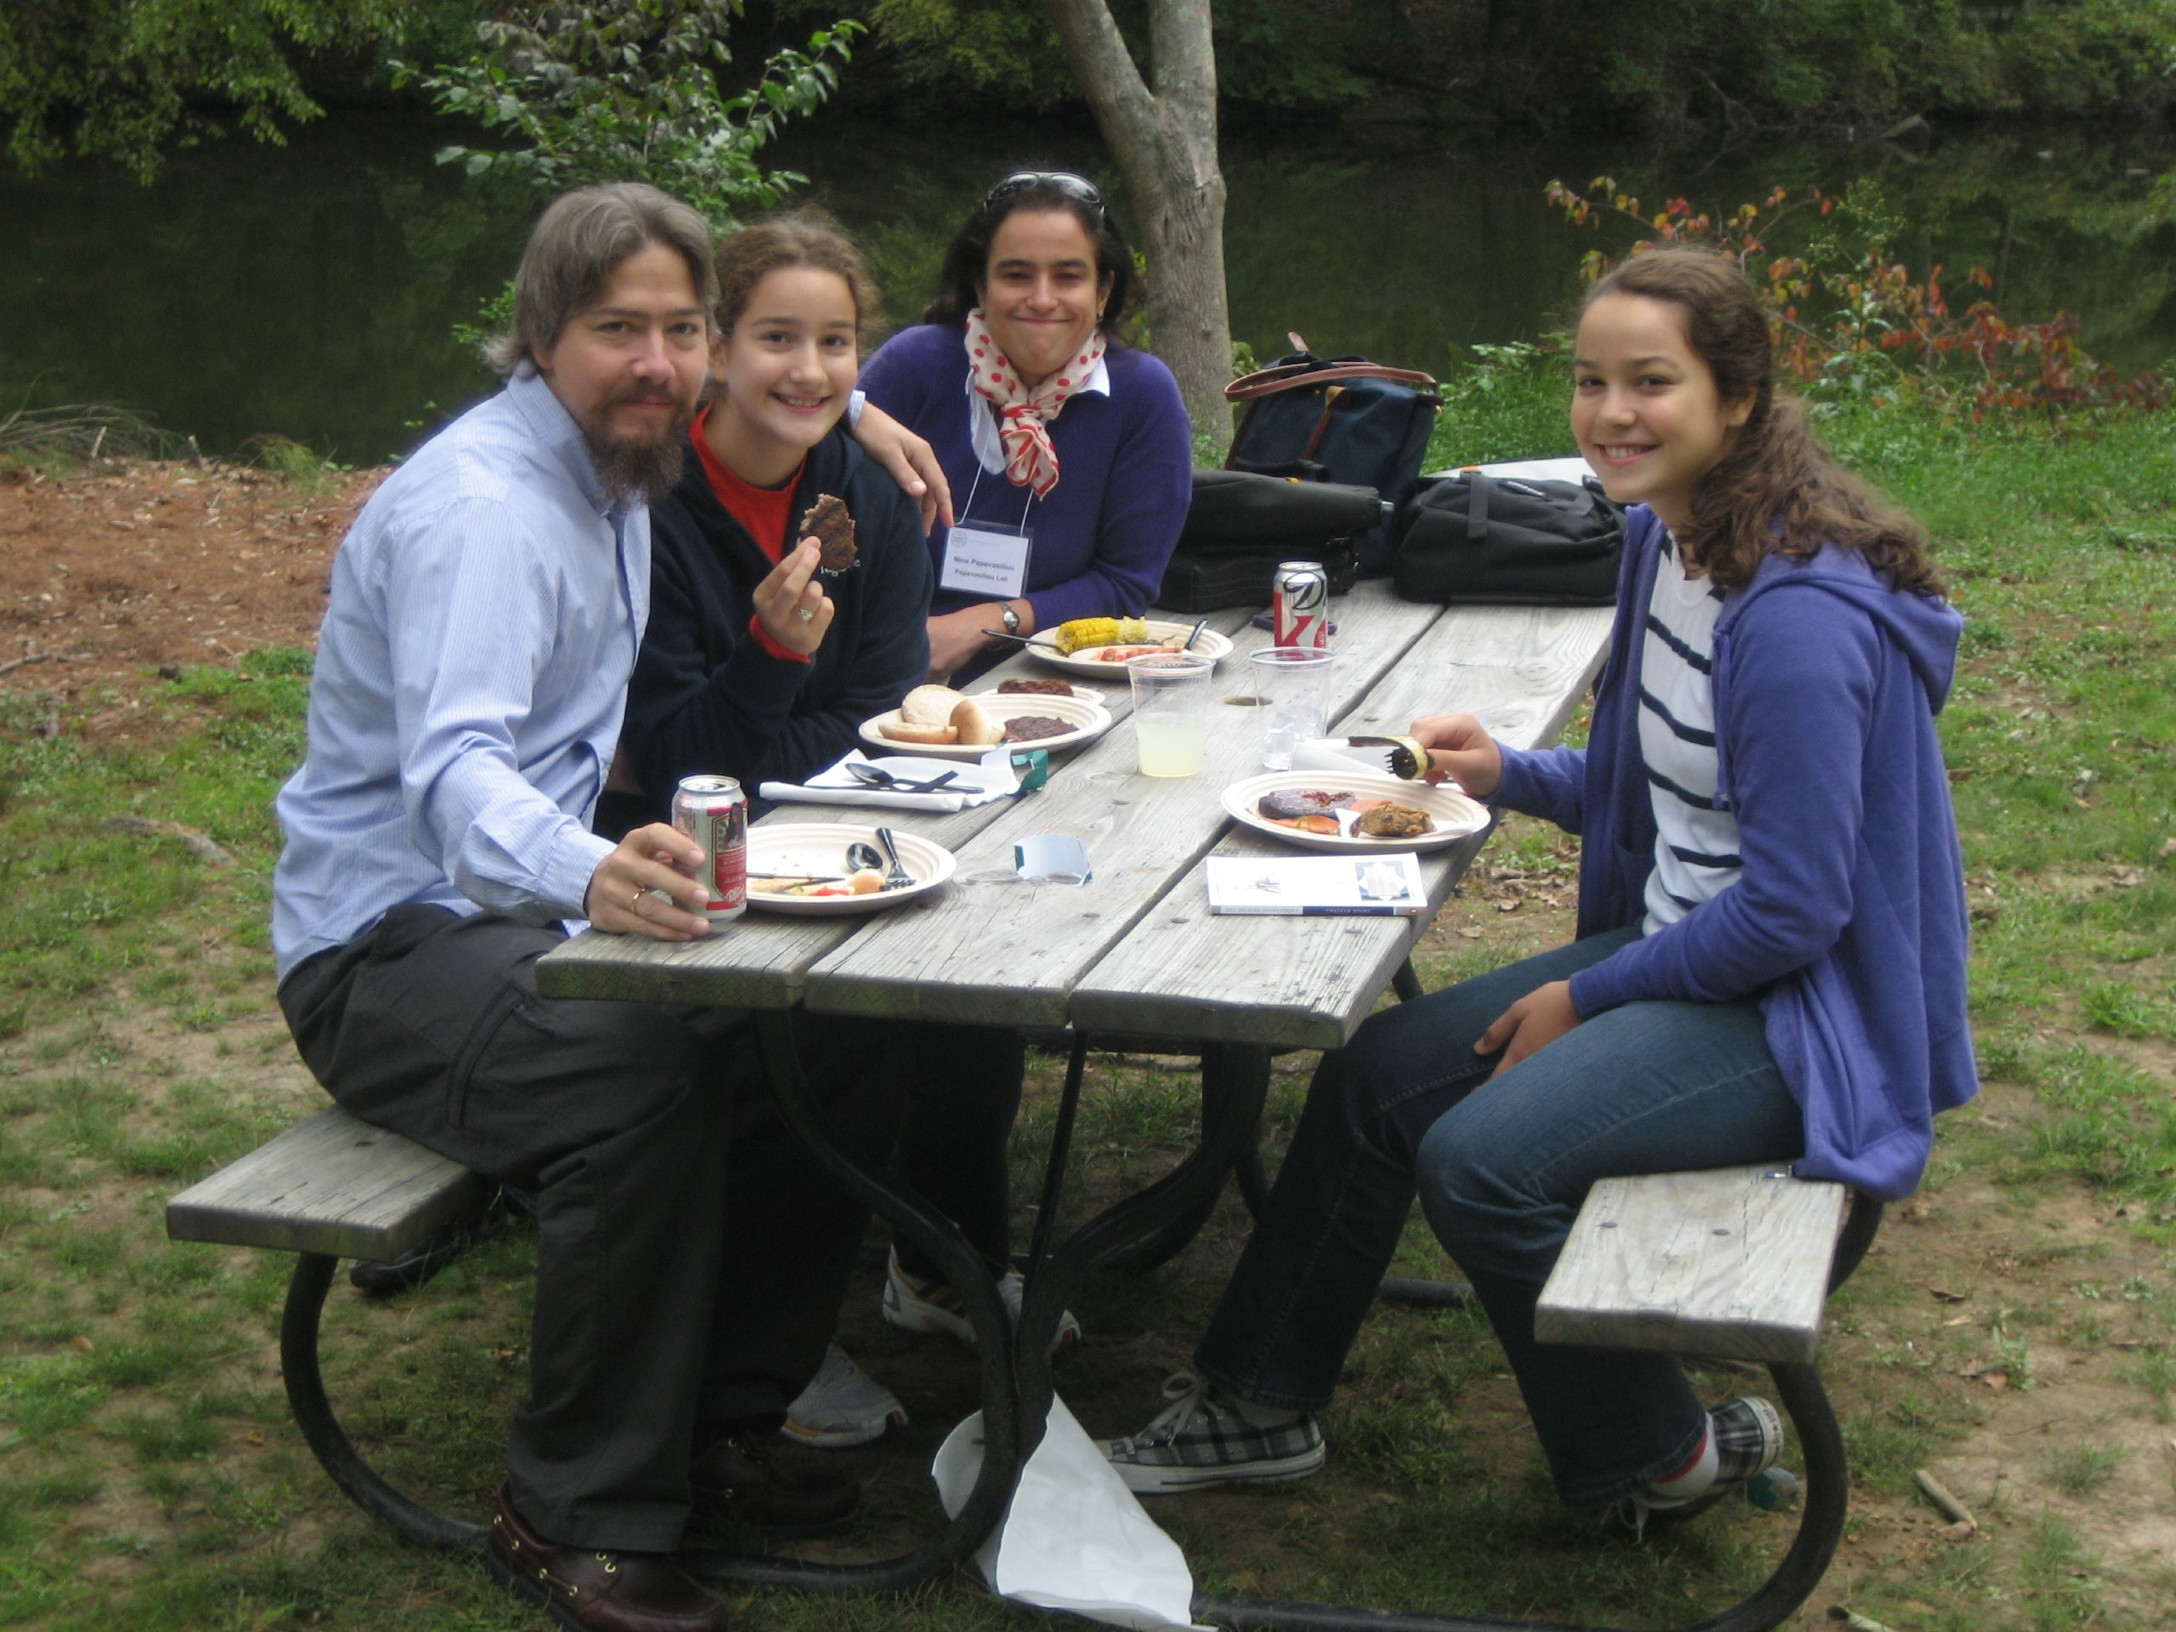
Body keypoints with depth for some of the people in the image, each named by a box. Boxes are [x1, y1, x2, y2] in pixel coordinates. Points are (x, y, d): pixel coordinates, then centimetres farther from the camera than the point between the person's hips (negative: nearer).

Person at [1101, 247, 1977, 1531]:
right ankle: (1261, 1409, 23)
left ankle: (1665, 1461, 2)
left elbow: (1794, 908, -23)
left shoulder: (1799, 617, -26)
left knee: (1483, 1161, -23)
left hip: (1806, 1009, -10)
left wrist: (1588, 1000, -14)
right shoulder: (1668, 540, 4)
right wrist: (1508, 775, 2)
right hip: (1685, 948, 10)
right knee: (1373, 1079, 7)